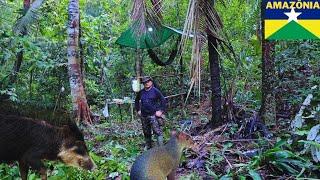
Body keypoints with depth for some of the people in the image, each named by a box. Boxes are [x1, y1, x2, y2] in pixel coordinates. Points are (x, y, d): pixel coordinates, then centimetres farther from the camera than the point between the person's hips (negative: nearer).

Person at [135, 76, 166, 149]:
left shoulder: (155, 91, -4)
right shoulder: (141, 92, 10)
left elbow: (163, 100, -5)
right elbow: (136, 101, 26)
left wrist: (161, 111, -9)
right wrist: (138, 110, 17)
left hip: (154, 115, -5)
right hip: (144, 116, 5)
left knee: (158, 132, -11)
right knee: (146, 133, 14)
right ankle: (149, 148, 29)